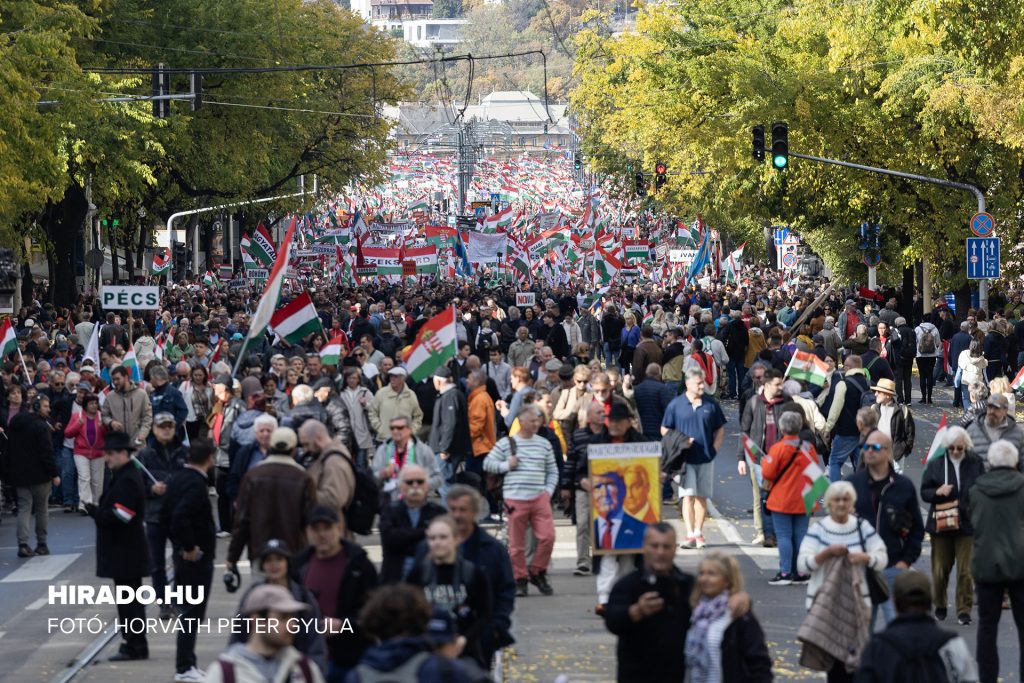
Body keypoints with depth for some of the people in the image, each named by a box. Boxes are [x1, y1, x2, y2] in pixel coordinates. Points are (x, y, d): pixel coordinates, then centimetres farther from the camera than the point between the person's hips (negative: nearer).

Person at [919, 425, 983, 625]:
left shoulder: (976, 464, 1)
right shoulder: (935, 464, 3)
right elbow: (924, 492, 4)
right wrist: (938, 492, -16)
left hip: (967, 524, -1)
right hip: (941, 524, 1)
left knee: (965, 570, -3)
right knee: (940, 569, 6)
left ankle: (964, 610, 5)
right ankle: (940, 606, 25)